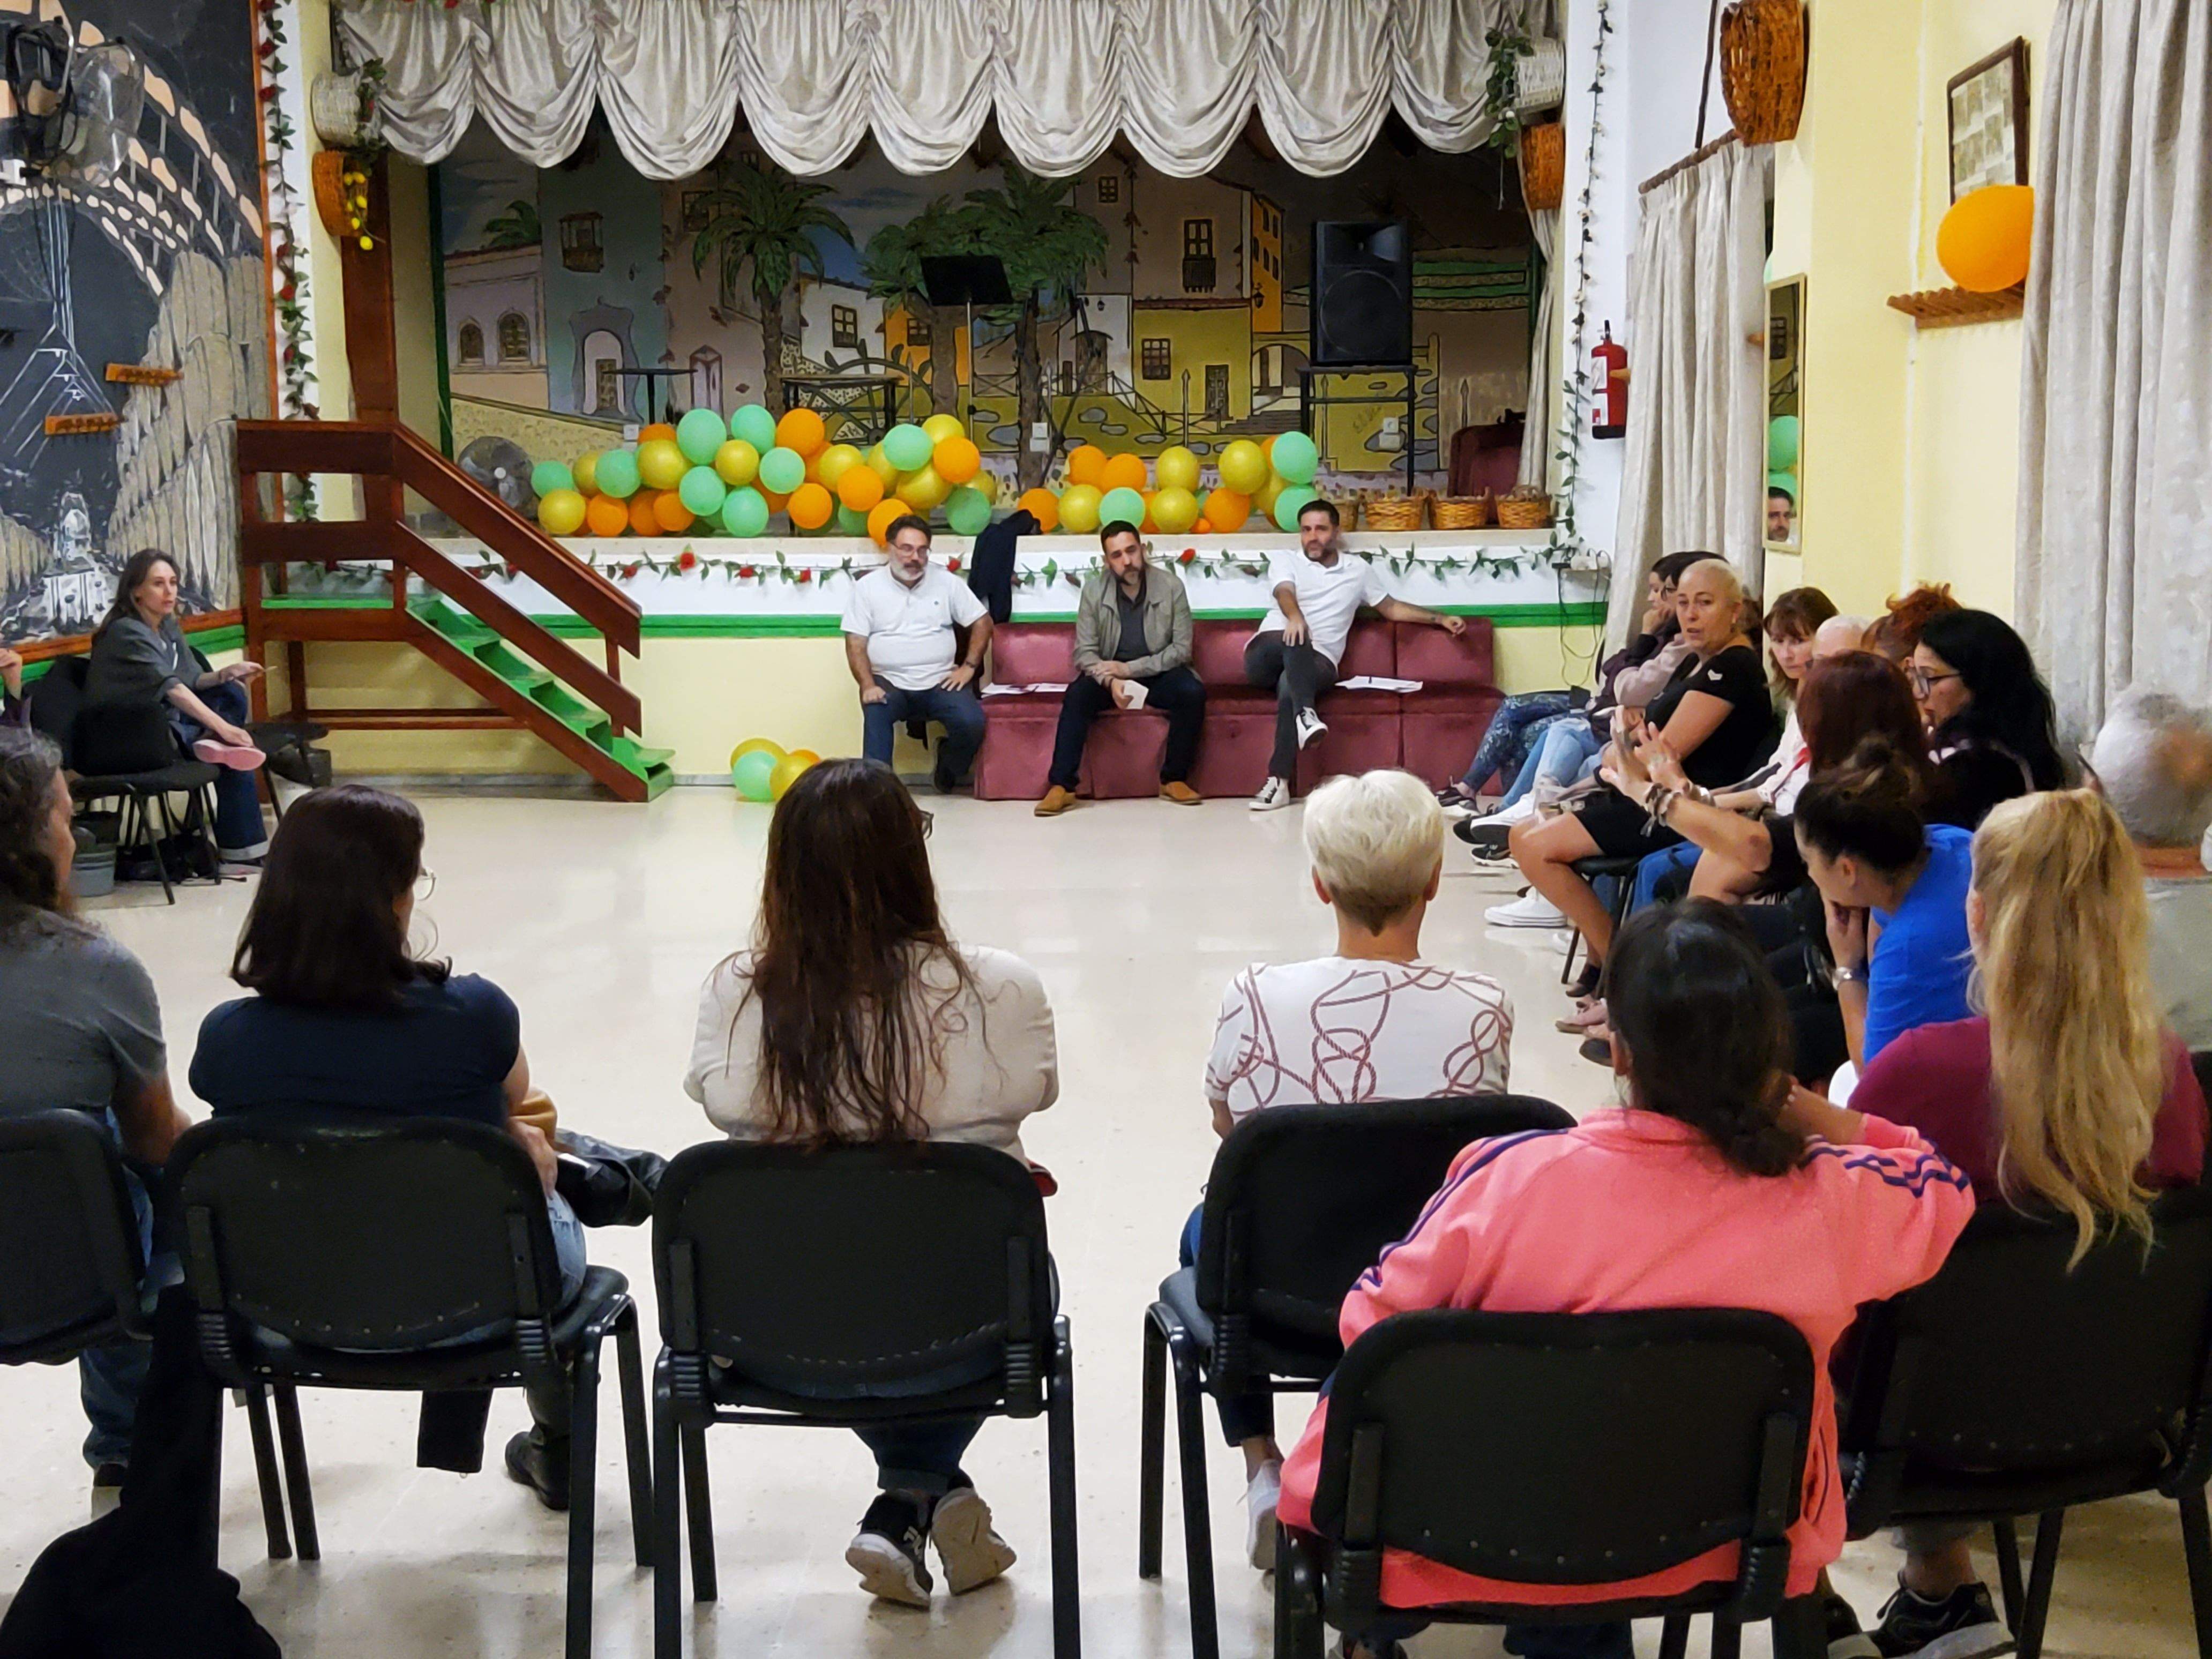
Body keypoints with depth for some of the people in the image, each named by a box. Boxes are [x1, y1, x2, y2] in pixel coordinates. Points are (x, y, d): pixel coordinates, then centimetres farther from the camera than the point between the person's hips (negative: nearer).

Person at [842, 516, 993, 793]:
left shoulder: (946, 581, 8)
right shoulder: (867, 587, 4)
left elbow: (982, 622, 11)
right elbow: (856, 644, -2)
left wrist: (968, 667, -1)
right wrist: (868, 686, -18)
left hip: (940, 682, 1)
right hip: (889, 682, -1)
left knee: (972, 722, -24)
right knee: (875, 713, -35)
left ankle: (947, 769, 8)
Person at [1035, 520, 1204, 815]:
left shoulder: (1171, 586, -9)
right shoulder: (1094, 588, -6)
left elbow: (1182, 649, -9)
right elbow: (1085, 651, -7)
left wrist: (1131, 669, -20)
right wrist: (1111, 681, -28)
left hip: (1157, 672, 0)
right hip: (1108, 674, 0)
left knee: (1193, 692, -29)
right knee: (1077, 695, -29)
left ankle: (1174, 780, -17)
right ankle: (1061, 786, -27)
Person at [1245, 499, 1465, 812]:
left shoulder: (1358, 569, 22)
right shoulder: (1286, 561, 14)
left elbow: (1391, 608, 33)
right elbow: (1285, 593, -8)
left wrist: (1440, 619, 26)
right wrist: (1295, 616, -32)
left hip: (1317, 662, 0)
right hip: (1268, 653, 0)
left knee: (1289, 685, -36)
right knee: (1295, 640, -37)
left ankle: (1279, 783, -44)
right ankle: (1305, 714, -54)